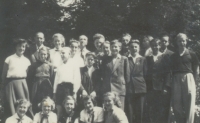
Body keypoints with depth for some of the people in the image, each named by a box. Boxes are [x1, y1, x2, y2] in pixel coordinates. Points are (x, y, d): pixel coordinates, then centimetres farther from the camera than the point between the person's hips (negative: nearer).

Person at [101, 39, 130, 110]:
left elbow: (127, 74, 5)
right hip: (108, 88, 2)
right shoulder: (106, 60, 12)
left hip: (120, 89, -2)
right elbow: (102, 73, 16)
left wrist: (126, 85, 2)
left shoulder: (124, 59, 4)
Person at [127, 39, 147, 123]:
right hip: (129, 89, -1)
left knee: (140, 112, 3)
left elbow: (146, 74, 9)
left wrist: (147, 87, 1)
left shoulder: (143, 60, 10)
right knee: (130, 112, -3)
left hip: (140, 89, 1)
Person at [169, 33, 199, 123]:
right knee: (176, 105, 1)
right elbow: (171, 70, 13)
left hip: (188, 79, -2)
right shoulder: (173, 56, 12)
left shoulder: (191, 54, 5)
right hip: (176, 81, 2)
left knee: (189, 105, -4)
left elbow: (196, 70, 6)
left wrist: (192, 81, -2)